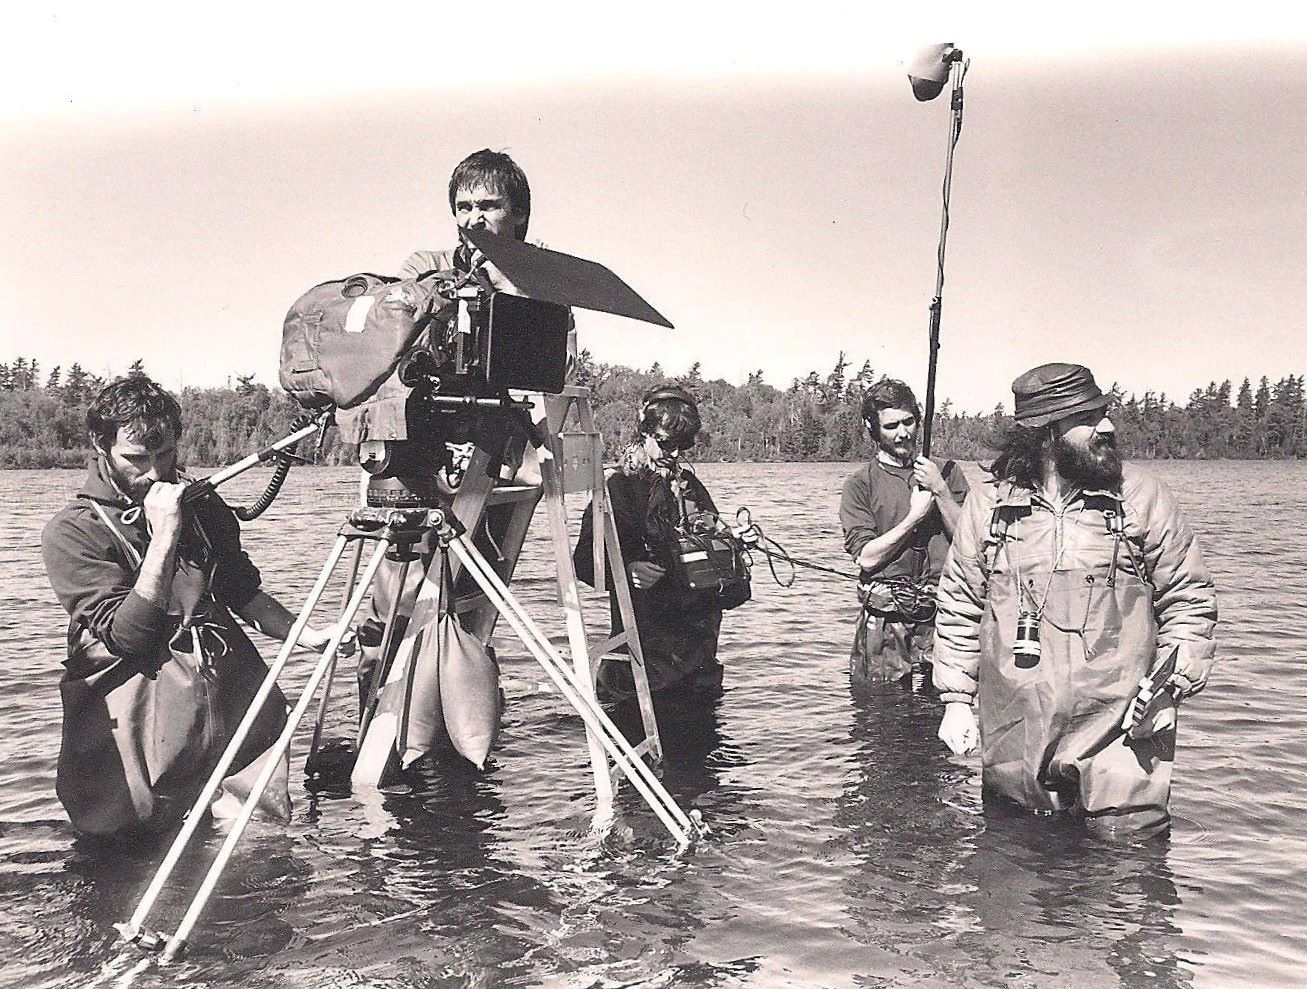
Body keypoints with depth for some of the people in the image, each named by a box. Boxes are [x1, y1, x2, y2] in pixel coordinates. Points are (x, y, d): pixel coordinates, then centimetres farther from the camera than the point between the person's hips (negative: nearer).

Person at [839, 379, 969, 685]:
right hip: (884, 621, -1)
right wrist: (915, 516, -9)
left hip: (942, 614, 1)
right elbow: (867, 557, -7)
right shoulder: (860, 485, 4)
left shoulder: (946, 471, 11)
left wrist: (940, 491, -7)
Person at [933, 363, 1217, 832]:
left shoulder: (1142, 496, 0)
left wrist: (1172, 682, -7)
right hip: (1013, 744, 1)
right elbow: (959, 608, 9)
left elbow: (1189, 599, 5)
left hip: (1120, 737, -1)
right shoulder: (987, 504, 3)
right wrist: (956, 699, 5)